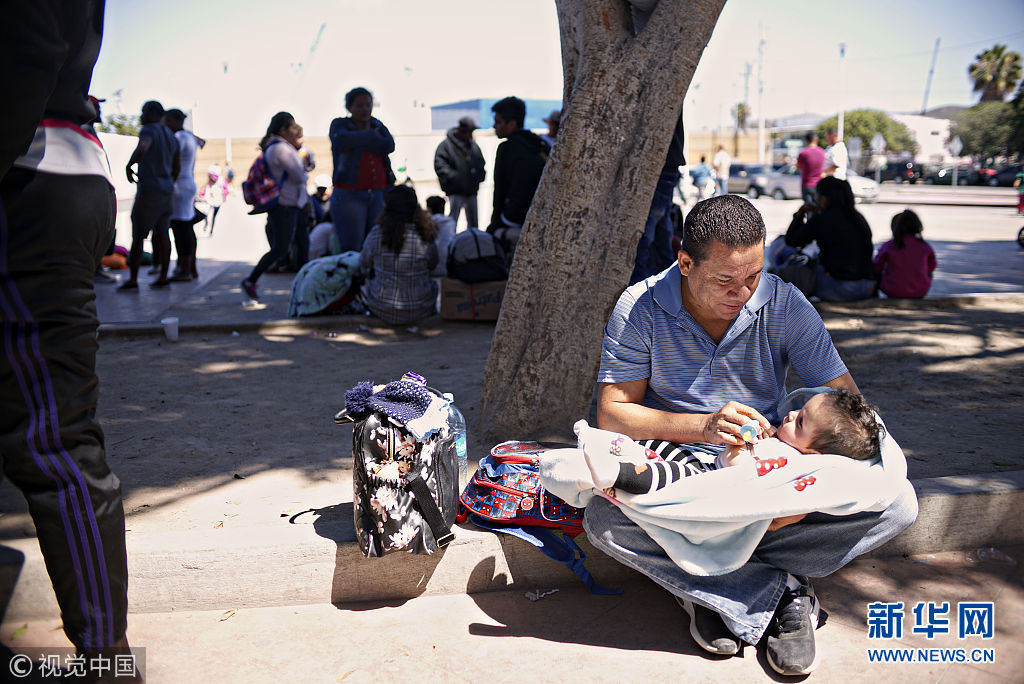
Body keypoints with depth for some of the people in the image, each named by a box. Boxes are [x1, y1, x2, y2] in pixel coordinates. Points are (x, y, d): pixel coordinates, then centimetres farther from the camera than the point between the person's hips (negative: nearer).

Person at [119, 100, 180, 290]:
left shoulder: (148, 130, -10)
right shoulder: (170, 135, 15)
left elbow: (142, 148, -32)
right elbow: (177, 167, 19)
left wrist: (128, 166, -18)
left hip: (149, 191, -8)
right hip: (167, 191, 8)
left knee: (138, 235, -3)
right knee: (162, 234, 9)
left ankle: (132, 280, -1)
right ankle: (163, 277, 9)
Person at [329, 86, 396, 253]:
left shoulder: (377, 125, 17)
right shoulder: (339, 125, 7)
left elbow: (389, 145, -4)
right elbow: (344, 139, -18)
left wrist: (358, 143, -8)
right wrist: (372, 135, -6)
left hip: (379, 195, 4)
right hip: (349, 194, -4)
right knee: (351, 249, -9)